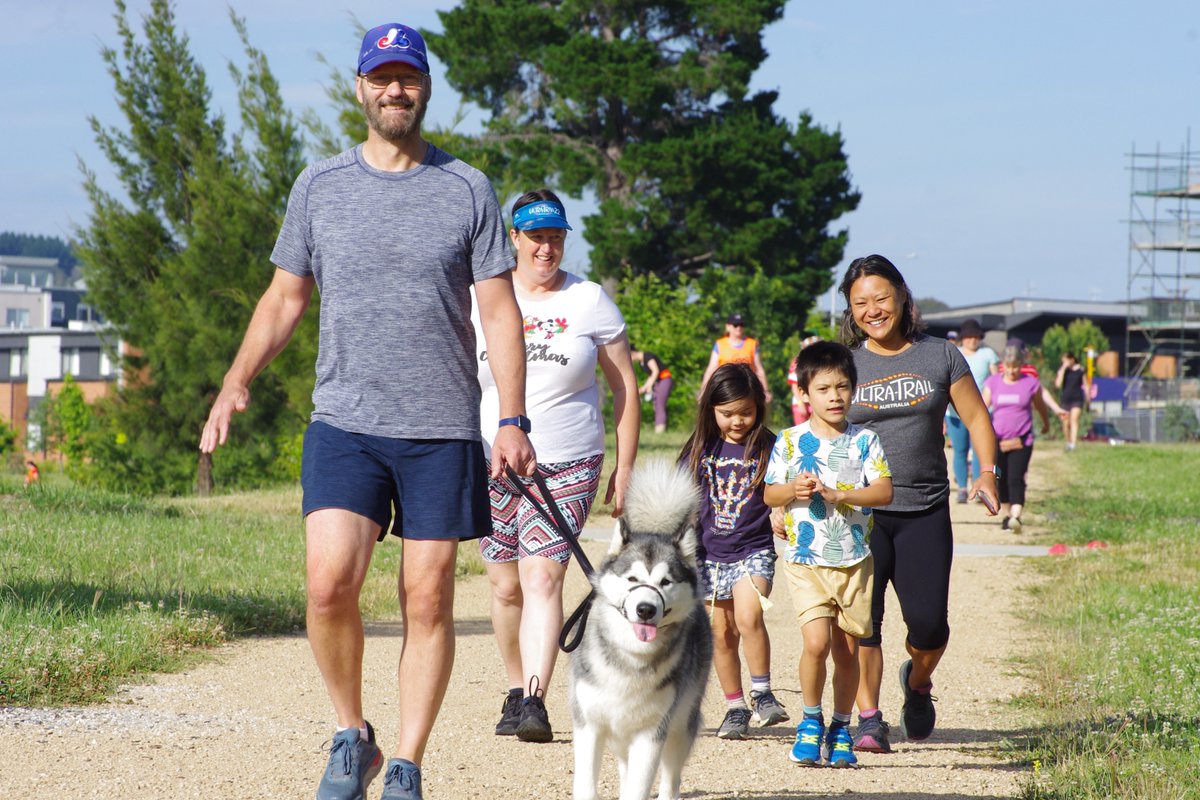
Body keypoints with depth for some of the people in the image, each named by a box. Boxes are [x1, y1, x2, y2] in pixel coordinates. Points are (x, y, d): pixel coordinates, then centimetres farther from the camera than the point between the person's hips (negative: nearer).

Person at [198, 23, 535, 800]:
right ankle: (352, 736, 6)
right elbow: (285, 299, 14)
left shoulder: (468, 190, 5)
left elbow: (500, 311, 4)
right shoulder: (320, 186, 9)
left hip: (443, 429, 0)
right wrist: (236, 384, 0)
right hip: (345, 422, 1)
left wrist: (513, 421, -5)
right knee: (330, 583, -15)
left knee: (428, 599, 0)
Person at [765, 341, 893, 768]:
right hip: (806, 560, -2)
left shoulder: (864, 441, 2)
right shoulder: (790, 442, 1)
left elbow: (884, 491, -4)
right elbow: (769, 493, 6)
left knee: (847, 648, 8)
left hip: (855, 560, 2)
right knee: (817, 641, -17)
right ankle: (810, 721, 4)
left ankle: (841, 729, 24)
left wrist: (839, 495, -17)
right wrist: (793, 490, -15)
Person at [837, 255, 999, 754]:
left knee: (928, 623, -4)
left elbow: (975, 416, 11)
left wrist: (987, 471, -6)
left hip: (924, 512, 0)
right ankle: (869, 720, 1)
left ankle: (917, 682, 28)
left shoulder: (940, 356, 7)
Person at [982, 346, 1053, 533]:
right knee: (1001, 480, 9)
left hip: (1021, 441, -2)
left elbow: (1040, 406, 17)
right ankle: (1006, 515, 24)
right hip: (998, 440, 2)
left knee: (1016, 479, -15)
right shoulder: (992, 383, 4)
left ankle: (1016, 516, -25)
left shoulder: (1031, 384, 1)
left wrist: (1046, 424, 31)